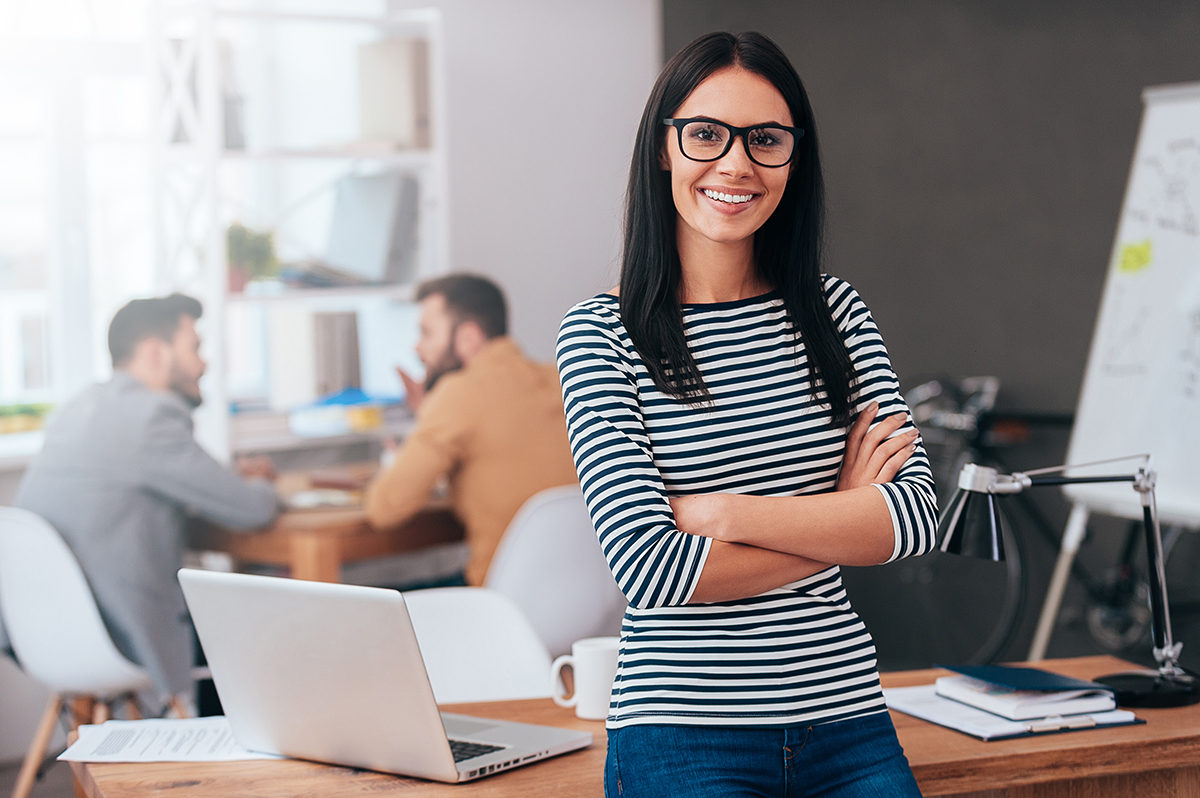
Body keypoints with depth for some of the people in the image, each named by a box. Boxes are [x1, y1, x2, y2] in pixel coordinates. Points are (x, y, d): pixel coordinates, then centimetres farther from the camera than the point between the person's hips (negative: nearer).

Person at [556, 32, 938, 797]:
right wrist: (844, 519, -6)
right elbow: (651, 571, -13)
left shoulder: (834, 310, 8)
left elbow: (918, 515, -3)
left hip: (847, 723, 4)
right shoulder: (602, 333, -4)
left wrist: (724, 512, -12)